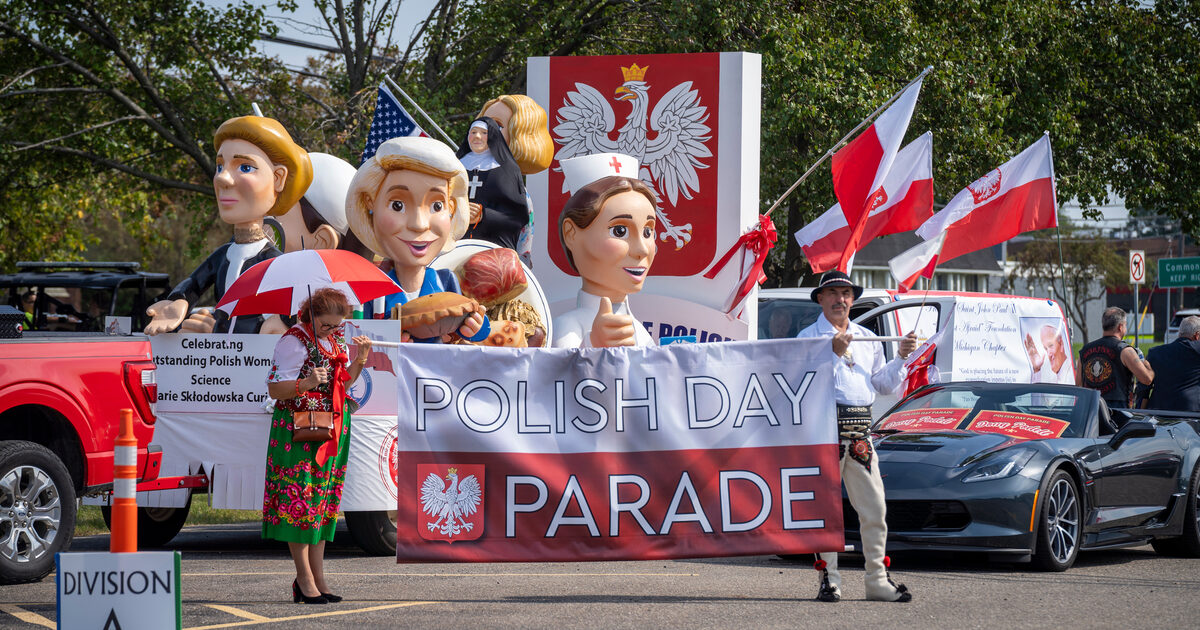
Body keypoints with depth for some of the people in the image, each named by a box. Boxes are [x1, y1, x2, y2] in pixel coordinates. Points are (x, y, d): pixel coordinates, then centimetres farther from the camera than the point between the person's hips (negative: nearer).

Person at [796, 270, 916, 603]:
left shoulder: (867, 338, 20)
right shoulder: (809, 337, 4)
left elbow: (886, 384, 20)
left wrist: (902, 357, 6)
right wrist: (833, 352, -18)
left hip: (860, 427, 5)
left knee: (874, 507, 2)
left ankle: (878, 579, 6)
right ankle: (829, 579, 1)